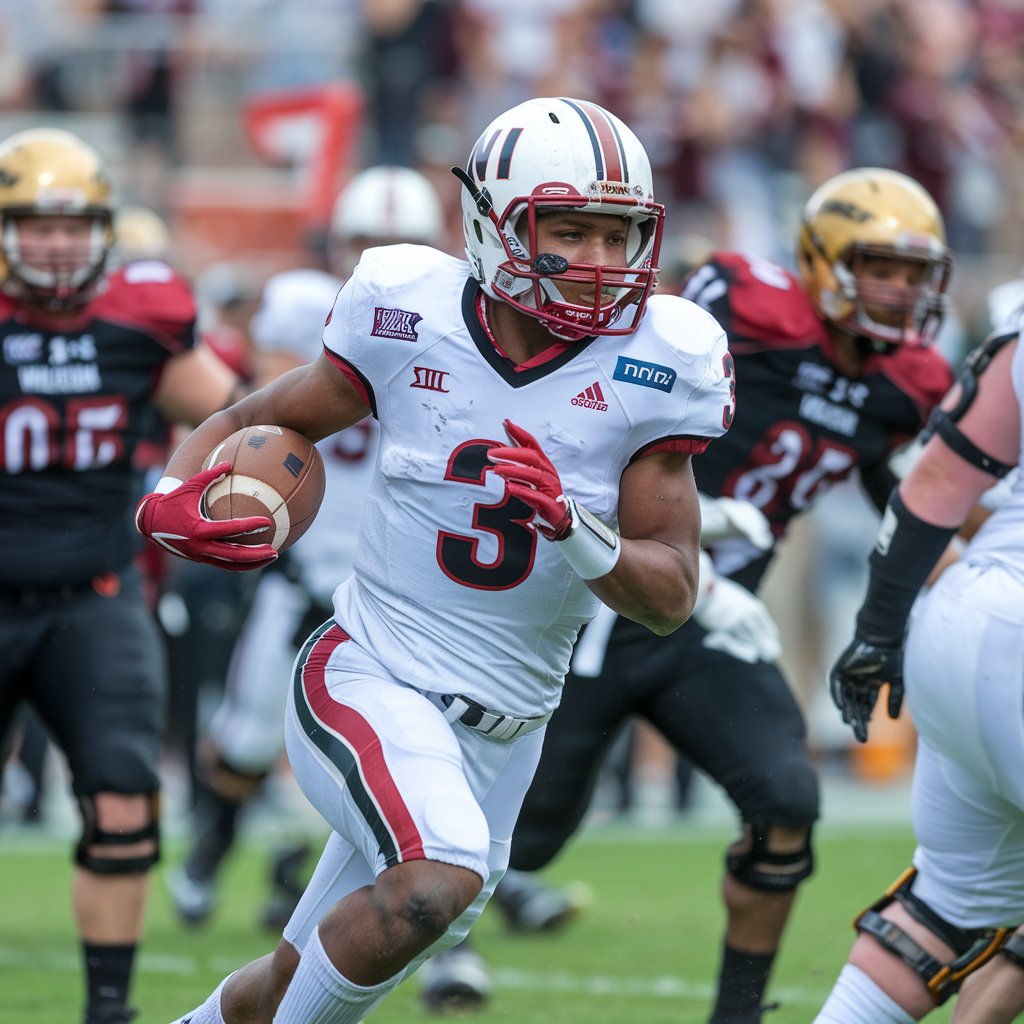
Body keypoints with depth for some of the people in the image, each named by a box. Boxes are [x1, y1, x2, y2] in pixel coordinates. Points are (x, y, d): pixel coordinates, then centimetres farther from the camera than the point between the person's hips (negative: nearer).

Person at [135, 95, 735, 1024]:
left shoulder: (654, 364, -7)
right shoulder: (411, 315, -8)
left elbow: (672, 598, -5)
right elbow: (255, 423, 7)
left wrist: (572, 527, -25)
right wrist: (172, 499, -15)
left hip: (503, 730, 3)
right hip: (370, 678, -3)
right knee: (442, 877, -31)